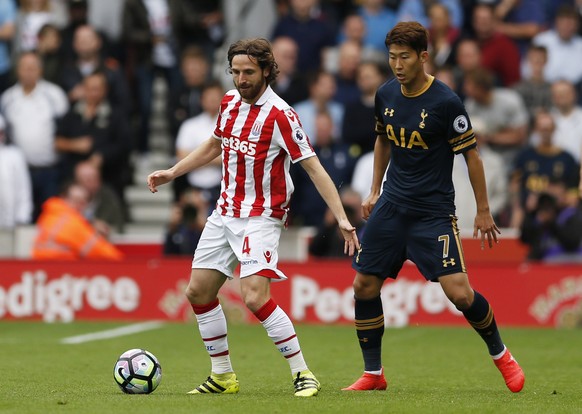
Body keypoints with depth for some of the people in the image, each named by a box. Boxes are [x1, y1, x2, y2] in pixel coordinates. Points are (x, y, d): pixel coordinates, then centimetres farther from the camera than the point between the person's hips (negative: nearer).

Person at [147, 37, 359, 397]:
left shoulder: (280, 115, -17)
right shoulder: (230, 101, 5)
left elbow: (314, 168, -18)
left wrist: (342, 219, -24)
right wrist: (172, 173, 22)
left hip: (261, 217, -8)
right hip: (225, 214, 8)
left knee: (255, 297, -21)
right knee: (199, 292, 7)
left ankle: (303, 373, -11)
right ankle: (223, 376, 20)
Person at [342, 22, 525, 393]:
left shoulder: (445, 102, -16)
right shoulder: (386, 95, 1)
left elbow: (471, 154, -9)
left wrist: (483, 211, -6)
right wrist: (375, 191, 19)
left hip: (434, 211, -5)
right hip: (392, 206, 6)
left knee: (459, 293, -14)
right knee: (364, 286, 0)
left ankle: (501, 355, 12)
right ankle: (373, 374, 14)